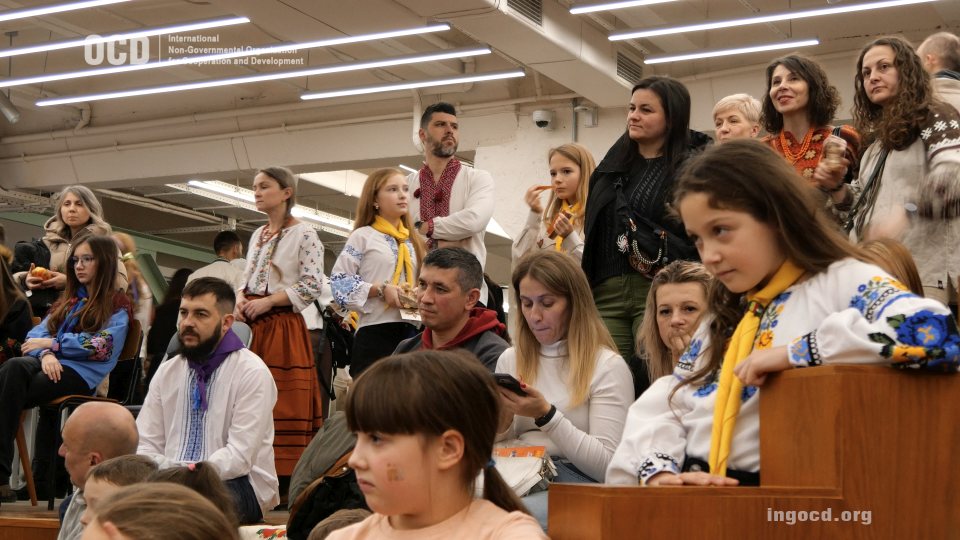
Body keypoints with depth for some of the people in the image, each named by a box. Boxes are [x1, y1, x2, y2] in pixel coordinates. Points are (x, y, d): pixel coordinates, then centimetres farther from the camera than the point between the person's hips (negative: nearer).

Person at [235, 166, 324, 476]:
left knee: (283, 404, -8)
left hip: (283, 327, -7)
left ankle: (284, 472, -6)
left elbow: (313, 287, -11)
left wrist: (267, 301, -14)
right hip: (251, 326, 7)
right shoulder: (257, 235, 19)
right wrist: (240, 299, 1)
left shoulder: (303, 234, -4)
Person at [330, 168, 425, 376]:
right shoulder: (363, 236, 1)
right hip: (375, 332, -6)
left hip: (410, 332, 6)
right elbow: (339, 281, -6)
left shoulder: (412, 240, 19)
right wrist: (381, 289, -15)